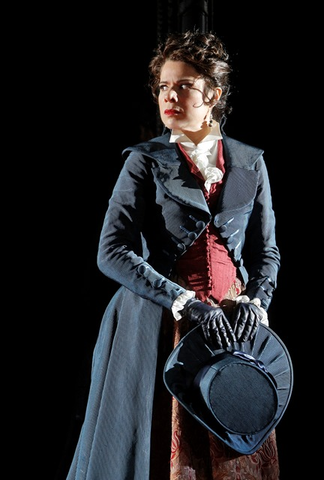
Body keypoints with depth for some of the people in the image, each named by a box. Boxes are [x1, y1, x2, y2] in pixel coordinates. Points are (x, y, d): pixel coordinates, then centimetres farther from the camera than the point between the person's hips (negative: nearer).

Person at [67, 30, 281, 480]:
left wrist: (254, 302, -7)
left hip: (231, 326, 3)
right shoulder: (145, 161, -2)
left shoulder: (250, 163, 7)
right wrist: (187, 302, -18)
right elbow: (113, 252, -11)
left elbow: (266, 251, 12)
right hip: (159, 324, -2)